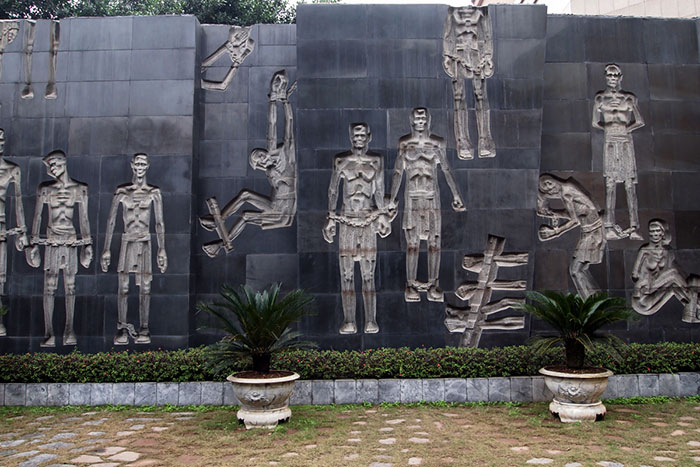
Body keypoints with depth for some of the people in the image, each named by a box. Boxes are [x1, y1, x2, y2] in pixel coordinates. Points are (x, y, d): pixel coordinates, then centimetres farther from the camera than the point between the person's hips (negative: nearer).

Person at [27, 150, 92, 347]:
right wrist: (34, 244, 0)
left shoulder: (79, 189, 5)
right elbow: (37, 217, 6)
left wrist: (87, 245, 5)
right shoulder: (45, 190, 5)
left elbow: (84, 218, 7)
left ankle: (69, 331, 10)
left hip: (71, 241, 0)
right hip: (52, 241, 0)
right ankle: (49, 333, 1)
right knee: (49, 288, -2)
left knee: (70, 287, 3)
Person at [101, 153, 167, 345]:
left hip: (145, 243, 0)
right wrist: (106, 250, 2)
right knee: (123, 288, 0)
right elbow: (111, 221, 5)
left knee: (145, 289, 2)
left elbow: (159, 222, 5)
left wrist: (162, 250, 1)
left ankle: (143, 329, 11)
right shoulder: (122, 192, 2)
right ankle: (121, 329, 10)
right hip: (127, 242, 0)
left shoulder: (153, 192, 3)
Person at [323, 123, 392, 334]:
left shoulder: (376, 161, 8)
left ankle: (371, 321, 5)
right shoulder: (341, 161, 5)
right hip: (347, 221, 0)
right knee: (346, 274, -1)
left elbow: (379, 191, 13)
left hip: (368, 221, 0)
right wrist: (331, 218, 5)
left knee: (368, 274, 0)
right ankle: (348, 321, 4)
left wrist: (383, 215, 8)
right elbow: (332, 190, 9)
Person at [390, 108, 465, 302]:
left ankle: (433, 284, 8)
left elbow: (446, 170, 9)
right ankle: (411, 284, 6)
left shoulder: (437, 143, 7)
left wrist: (456, 195, 4)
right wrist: (392, 199, 3)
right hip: (412, 197, -1)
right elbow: (398, 172, 7)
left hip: (432, 196, 1)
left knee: (434, 243, 0)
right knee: (412, 243, -1)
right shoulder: (404, 143, 6)